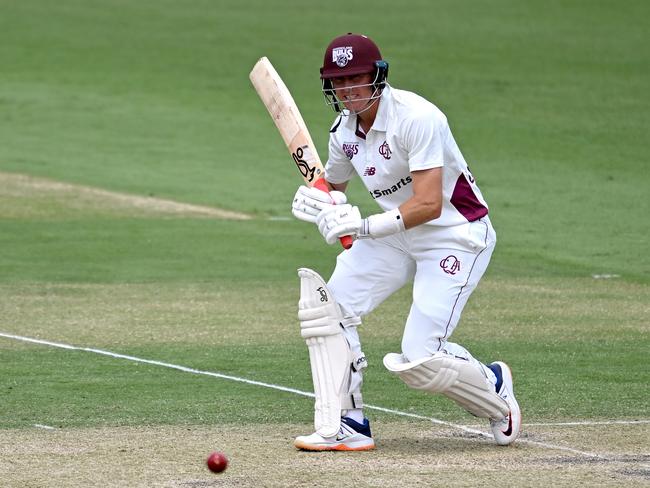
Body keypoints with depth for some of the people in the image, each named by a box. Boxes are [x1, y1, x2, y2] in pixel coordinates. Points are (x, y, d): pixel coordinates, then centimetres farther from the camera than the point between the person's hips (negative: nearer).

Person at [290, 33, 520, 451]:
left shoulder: (416, 118, -25)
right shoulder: (345, 129, 0)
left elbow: (429, 204, -31)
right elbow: (332, 186, 17)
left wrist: (364, 227, -39)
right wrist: (316, 202, -8)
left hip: (455, 236, -8)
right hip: (396, 237, 8)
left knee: (419, 359, -16)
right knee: (326, 305, -7)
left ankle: (495, 387, 15)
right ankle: (345, 427, -1)